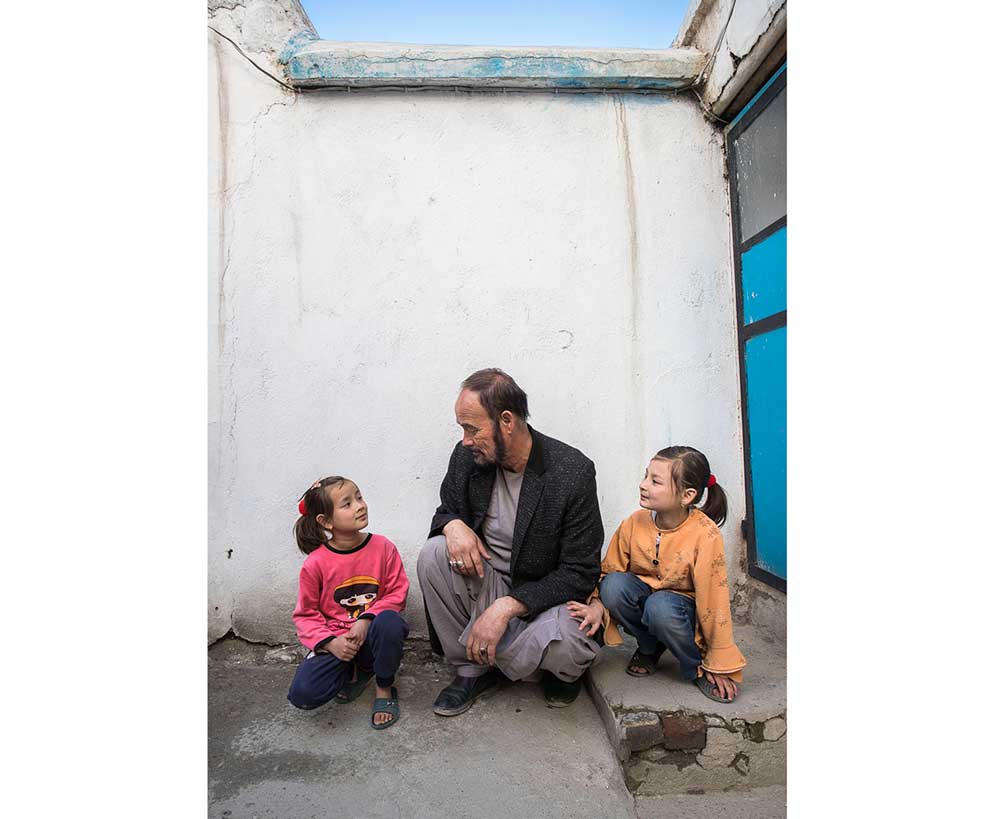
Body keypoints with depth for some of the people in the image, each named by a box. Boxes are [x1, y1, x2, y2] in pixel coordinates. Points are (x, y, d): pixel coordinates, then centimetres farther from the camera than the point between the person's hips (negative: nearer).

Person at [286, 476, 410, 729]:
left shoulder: (383, 547, -9)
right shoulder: (315, 563, -10)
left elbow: (397, 594, -6)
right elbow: (305, 614, -1)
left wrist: (366, 620, -22)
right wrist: (330, 643, -17)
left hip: (372, 633, 0)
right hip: (336, 641, 1)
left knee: (390, 621, -35)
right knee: (302, 694, -21)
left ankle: (384, 688, -6)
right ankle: (355, 672, 12)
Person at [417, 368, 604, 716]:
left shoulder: (573, 472, -22)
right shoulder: (467, 456, -8)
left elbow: (581, 573, -19)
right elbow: (447, 509, 10)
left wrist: (507, 607, -29)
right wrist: (453, 524, -17)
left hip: (546, 596, -4)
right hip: (485, 581, 5)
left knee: (563, 646, -34)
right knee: (433, 554, -21)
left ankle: (564, 667, 8)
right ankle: (471, 668, -1)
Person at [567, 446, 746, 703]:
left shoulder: (705, 535, -25)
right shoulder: (634, 523, -14)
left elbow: (714, 599, -18)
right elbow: (609, 571, -3)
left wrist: (718, 664, -10)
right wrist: (598, 605, -23)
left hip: (681, 604, -3)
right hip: (643, 594, 4)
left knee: (660, 607, -36)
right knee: (614, 584, -27)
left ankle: (698, 669, -3)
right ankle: (649, 648, 2)